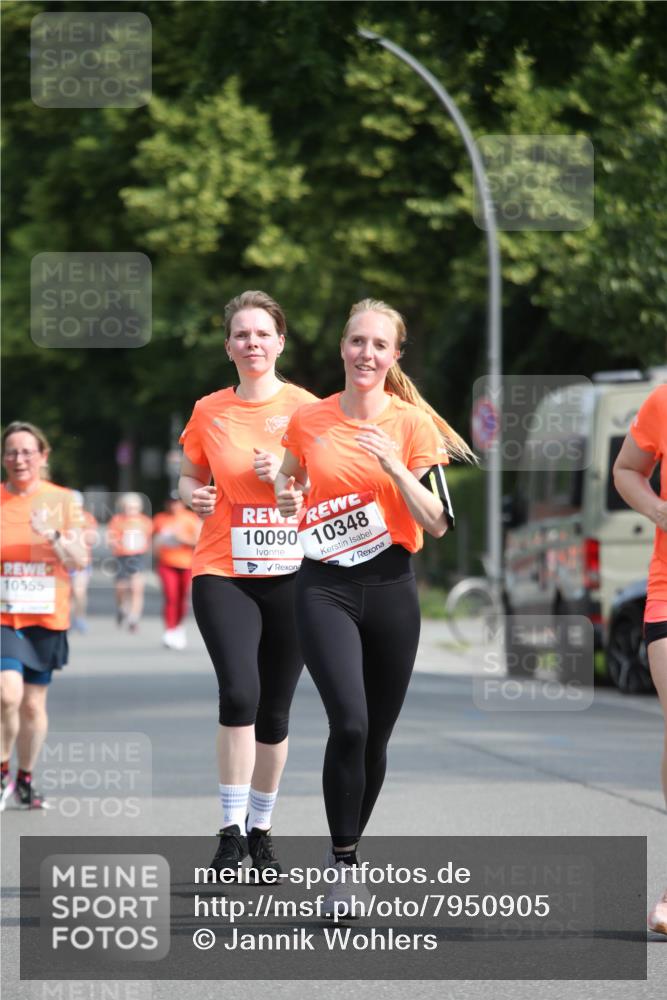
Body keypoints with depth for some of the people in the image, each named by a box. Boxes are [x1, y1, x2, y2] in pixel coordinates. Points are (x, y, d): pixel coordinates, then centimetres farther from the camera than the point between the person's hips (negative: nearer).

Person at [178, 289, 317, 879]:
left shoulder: (306, 408, 1)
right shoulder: (208, 412, 5)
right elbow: (189, 477, 18)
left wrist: (288, 473, -13)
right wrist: (194, 495, -5)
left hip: (291, 576, 1)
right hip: (222, 574, -1)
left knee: (274, 711, 7)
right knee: (239, 692, -20)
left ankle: (261, 829, 23)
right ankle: (231, 830, -15)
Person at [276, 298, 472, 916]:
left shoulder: (413, 423, -2)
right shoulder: (308, 420, 3)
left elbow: (438, 523, -7)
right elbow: (290, 481, 21)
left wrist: (393, 465, -20)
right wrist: (287, 498, -1)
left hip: (390, 587, 1)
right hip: (324, 587, -1)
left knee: (374, 737, 9)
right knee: (349, 723, -19)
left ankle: (346, 849, 31)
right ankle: (341, 865, -9)